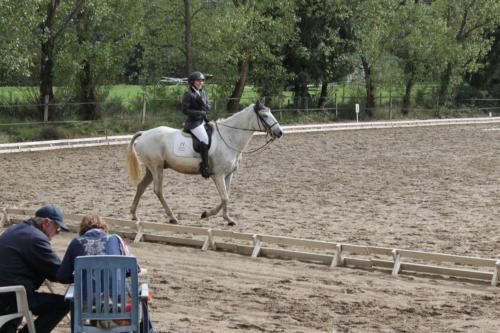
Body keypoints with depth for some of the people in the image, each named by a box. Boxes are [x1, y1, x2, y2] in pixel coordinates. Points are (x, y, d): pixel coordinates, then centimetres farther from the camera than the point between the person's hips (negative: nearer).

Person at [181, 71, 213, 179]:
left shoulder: (203, 93, 13)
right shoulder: (189, 94, -10)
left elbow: (208, 108, 12)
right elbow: (185, 110, -14)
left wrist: (202, 102, -10)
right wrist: (200, 112, -16)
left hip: (203, 121, 9)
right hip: (193, 122, -9)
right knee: (205, 140, -22)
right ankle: (205, 167, -22)